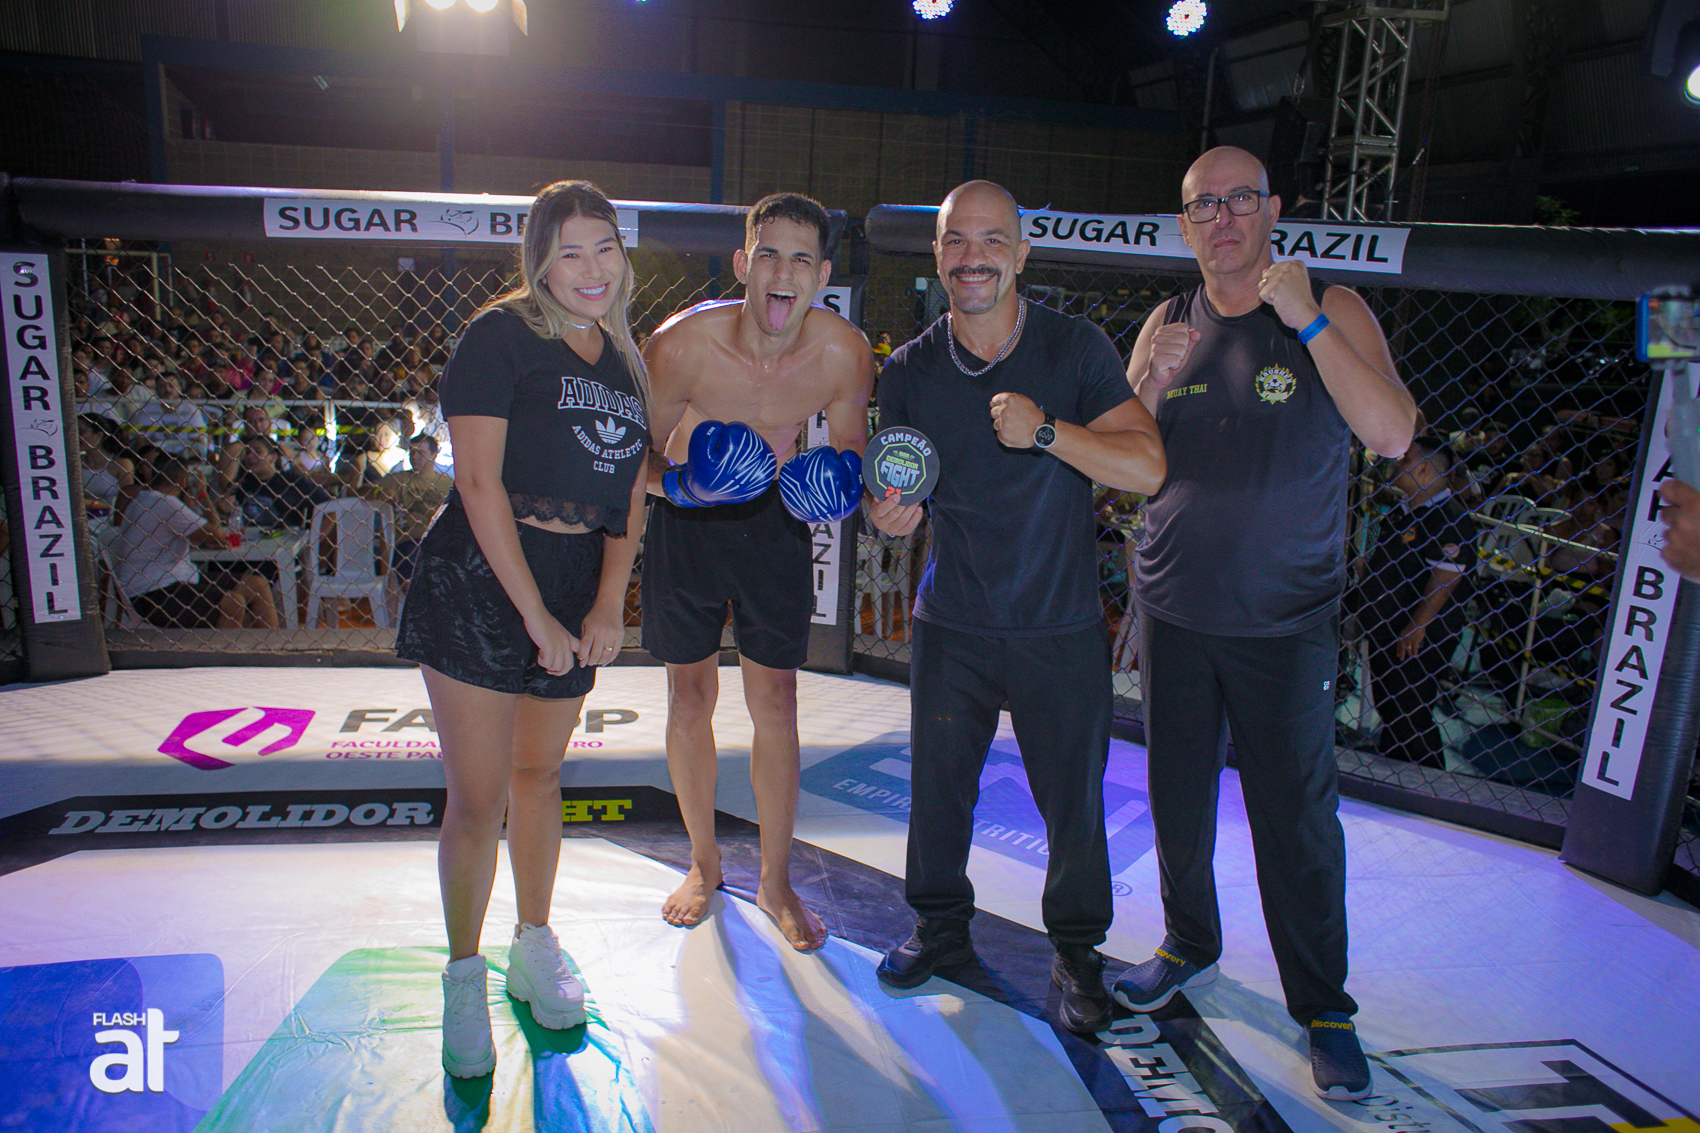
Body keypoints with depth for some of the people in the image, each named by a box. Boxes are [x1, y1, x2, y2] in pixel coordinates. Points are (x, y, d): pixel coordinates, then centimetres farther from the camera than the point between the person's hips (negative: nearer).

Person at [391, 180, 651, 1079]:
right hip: (480, 579, -5)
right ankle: (464, 980, 19)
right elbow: (479, 481, -14)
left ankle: (534, 951, 33)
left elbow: (629, 493, 10)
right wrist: (535, 615, -16)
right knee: (477, 798, -1)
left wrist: (609, 603, -4)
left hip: (577, 592, 5)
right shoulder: (500, 337, -7)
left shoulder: (624, 359, 11)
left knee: (539, 773, 16)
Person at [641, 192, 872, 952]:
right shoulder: (682, 344, -26)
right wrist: (676, 482, -35)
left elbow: (848, 452, -2)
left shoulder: (844, 353, -20)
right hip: (684, 519, 0)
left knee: (775, 703, 1)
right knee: (690, 696, 7)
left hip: (772, 517, 1)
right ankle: (704, 864, 29)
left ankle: (775, 882, 18)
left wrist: (830, 491, -23)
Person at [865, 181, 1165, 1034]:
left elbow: (1147, 467, -16)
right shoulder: (910, 370, 1)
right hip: (951, 625, 3)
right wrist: (887, 511, -13)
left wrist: (1046, 429, -27)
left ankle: (1076, 951, 31)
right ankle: (941, 924, 38)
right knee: (937, 783, 12)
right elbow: (891, 495, 10)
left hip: (1060, 629, -2)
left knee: (1073, 799, 6)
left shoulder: (1076, 349, -8)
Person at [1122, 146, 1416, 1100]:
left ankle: (1324, 1005, 20)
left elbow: (1394, 436, -16)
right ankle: (1191, 944, 35)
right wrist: (1150, 385, -14)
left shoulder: (1333, 310, -2)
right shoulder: (1169, 324, 7)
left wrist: (1308, 322, -21)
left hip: (1286, 622, -3)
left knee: (1297, 814, 2)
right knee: (1178, 794, 14)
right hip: (1174, 611, 3)